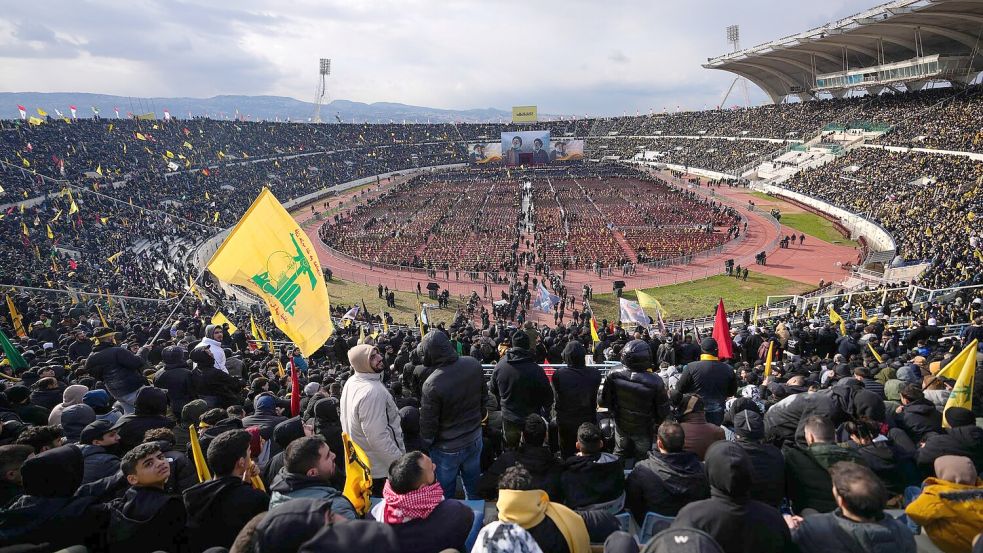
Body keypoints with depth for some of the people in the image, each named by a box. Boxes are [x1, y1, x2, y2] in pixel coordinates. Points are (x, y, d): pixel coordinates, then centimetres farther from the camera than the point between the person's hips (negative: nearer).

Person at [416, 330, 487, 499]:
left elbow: (428, 422, -19)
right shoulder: (474, 364, -14)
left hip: (448, 448, -5)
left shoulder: (432, 384, -31)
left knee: (445, 494, 18)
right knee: (473, 488, 26)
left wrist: (427, 441, 0)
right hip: (474, 438, 5)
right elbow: (484, 396, 3)